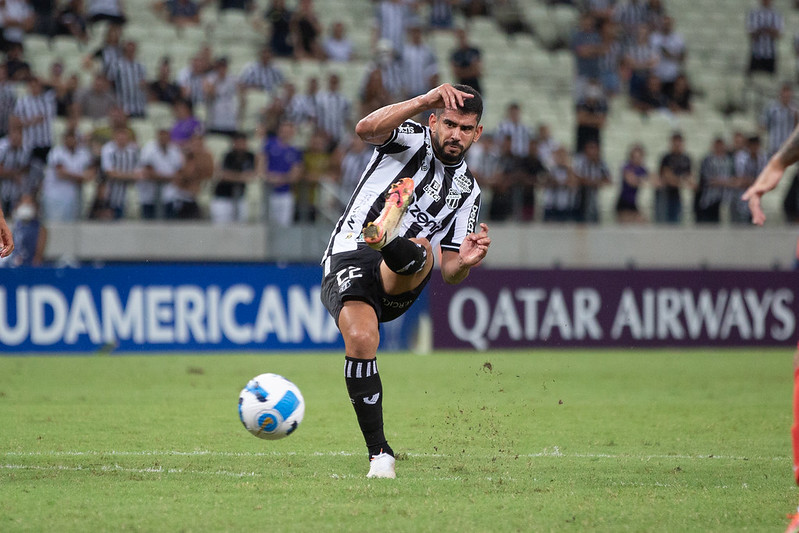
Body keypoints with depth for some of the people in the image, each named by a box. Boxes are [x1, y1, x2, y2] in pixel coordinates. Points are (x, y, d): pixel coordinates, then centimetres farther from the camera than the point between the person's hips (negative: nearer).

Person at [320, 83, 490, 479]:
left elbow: (449, 272, 17)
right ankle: (379, 454, -18)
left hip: (400, 285, 3)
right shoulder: (410, 138, 8)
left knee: (421, 251, -33)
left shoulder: (467, 190, 19)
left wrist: (464, 263, -8)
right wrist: (426, 100, -25)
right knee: (361, 339, -28)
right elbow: (366, 129, -16)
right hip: (348, 260, -3)